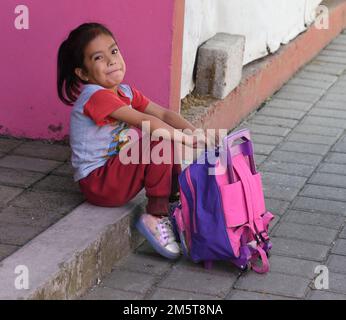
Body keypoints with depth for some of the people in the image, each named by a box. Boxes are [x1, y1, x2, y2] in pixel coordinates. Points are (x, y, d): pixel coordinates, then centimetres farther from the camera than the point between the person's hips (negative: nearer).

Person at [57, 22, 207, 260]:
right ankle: (155, 217, -17)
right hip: (97, 182, -9)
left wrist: (196, 132, -15)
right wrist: (186, 139, -24)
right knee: (160, 140, -22)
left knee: (167, 133, 5)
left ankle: (174, 199, 9)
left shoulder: (125, 92, 9)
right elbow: (146, 122, -27)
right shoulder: (96, 96, -21)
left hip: (116, 168, 9)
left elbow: (163, 113, 0)